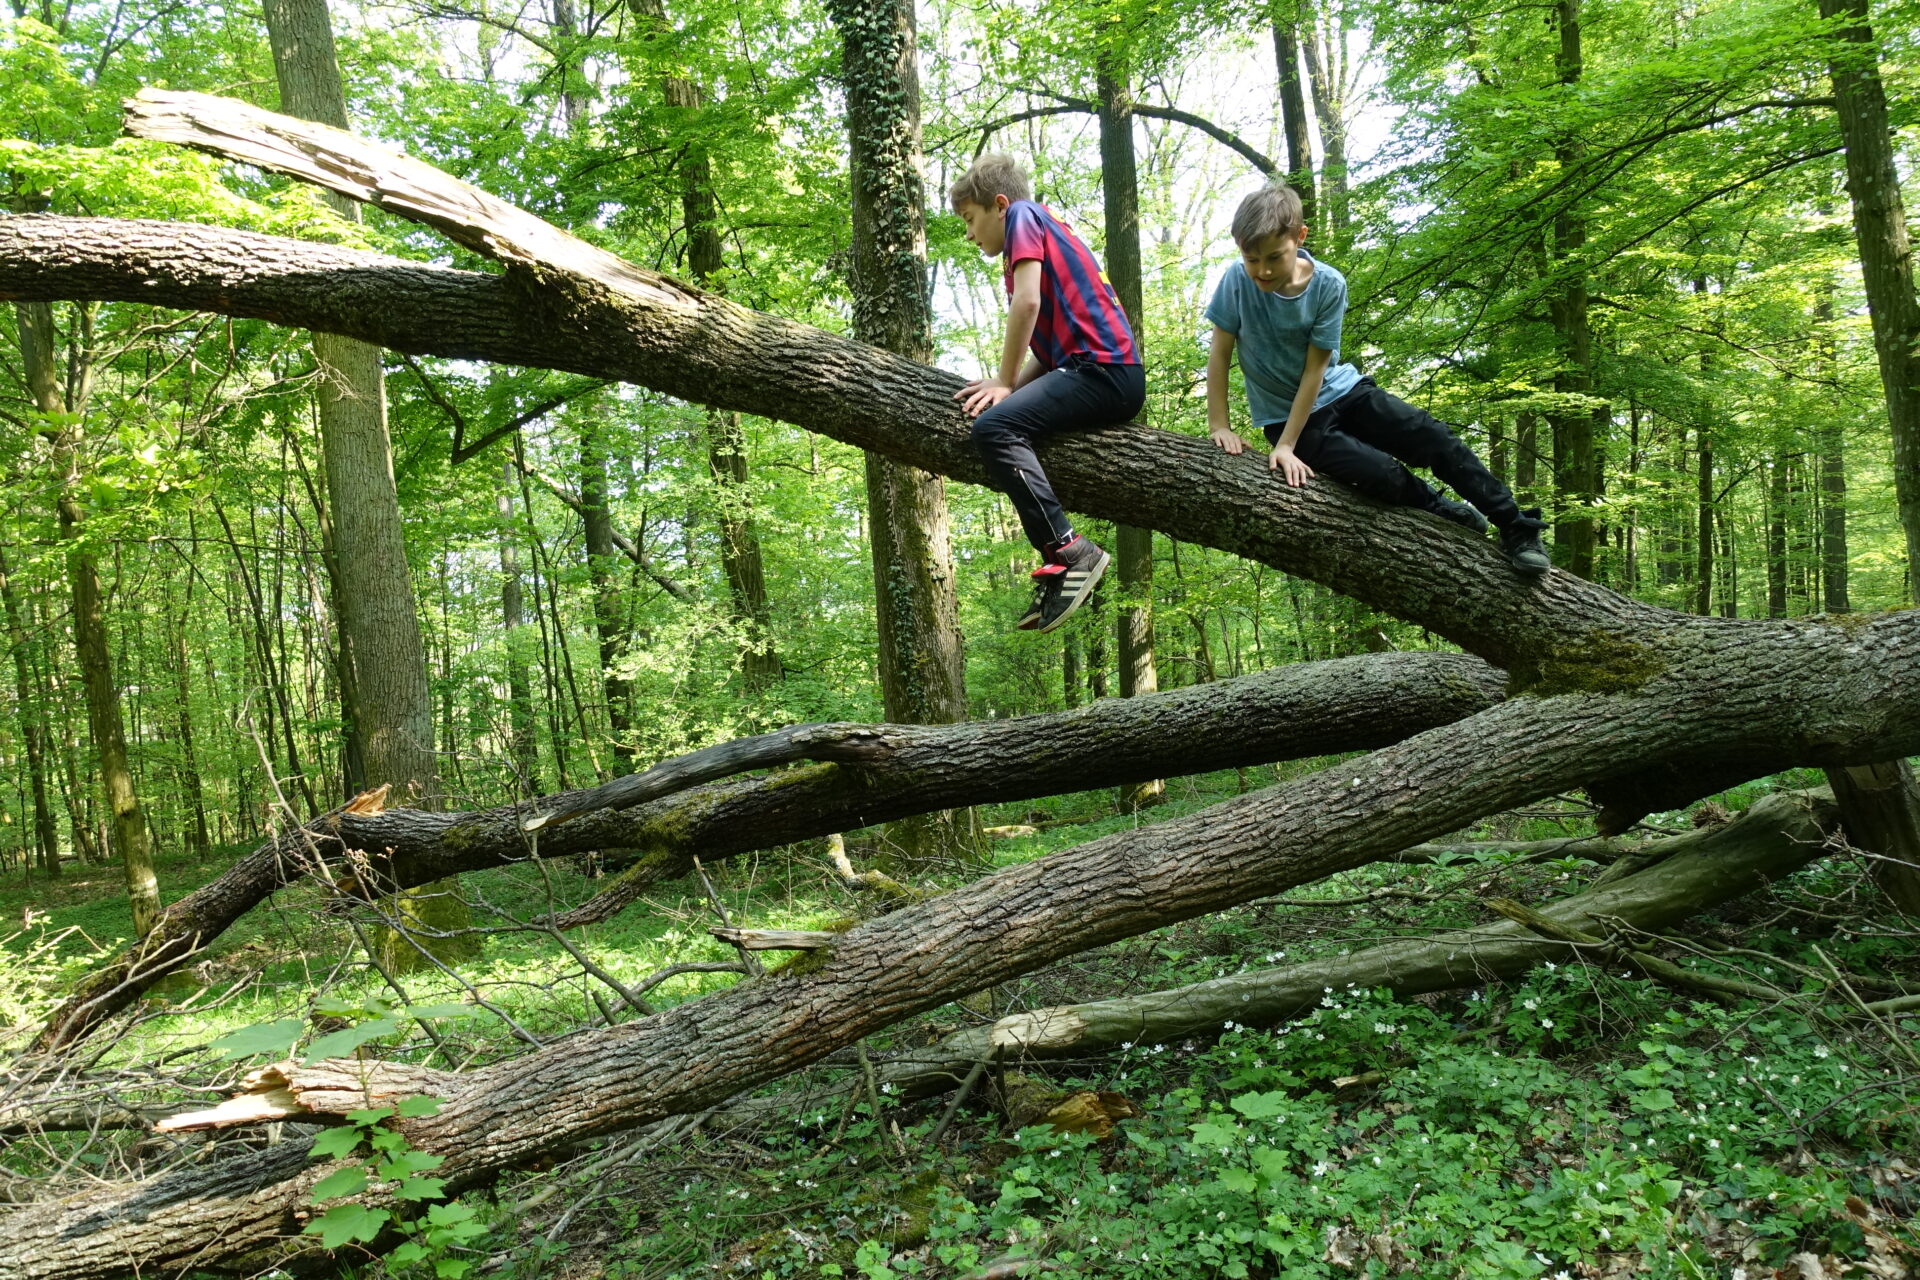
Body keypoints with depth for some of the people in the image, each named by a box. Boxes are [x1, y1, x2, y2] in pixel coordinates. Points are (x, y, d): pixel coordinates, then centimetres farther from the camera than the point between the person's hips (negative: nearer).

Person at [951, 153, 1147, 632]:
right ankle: (1060, 573, 11)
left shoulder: (1024, 214, 4)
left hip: (1102, 366, -10)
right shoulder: (1048, 233, 30)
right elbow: (1047, 348, 20)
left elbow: (1027, 301, -12)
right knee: (1012, 425, 19)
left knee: (994, 428, -23)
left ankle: (1070, 552, -25)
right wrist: (1012, 386, 5)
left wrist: (1004, 383, -6)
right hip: (1113, 377, 10)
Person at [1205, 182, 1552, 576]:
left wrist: (1287, 446, -22)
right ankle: (1444, 514, 10)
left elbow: (1314, 370, -18)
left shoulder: (1328, 284, -18)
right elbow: (1220, 353, -11)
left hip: (1340, 390, 2)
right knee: (1383, 475, -21)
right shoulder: (1237, 280, -19)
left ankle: (1514, 525, 3)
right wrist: (1219, 425, -16)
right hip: (1285, 414, -2)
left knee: (1433, 437, -12)